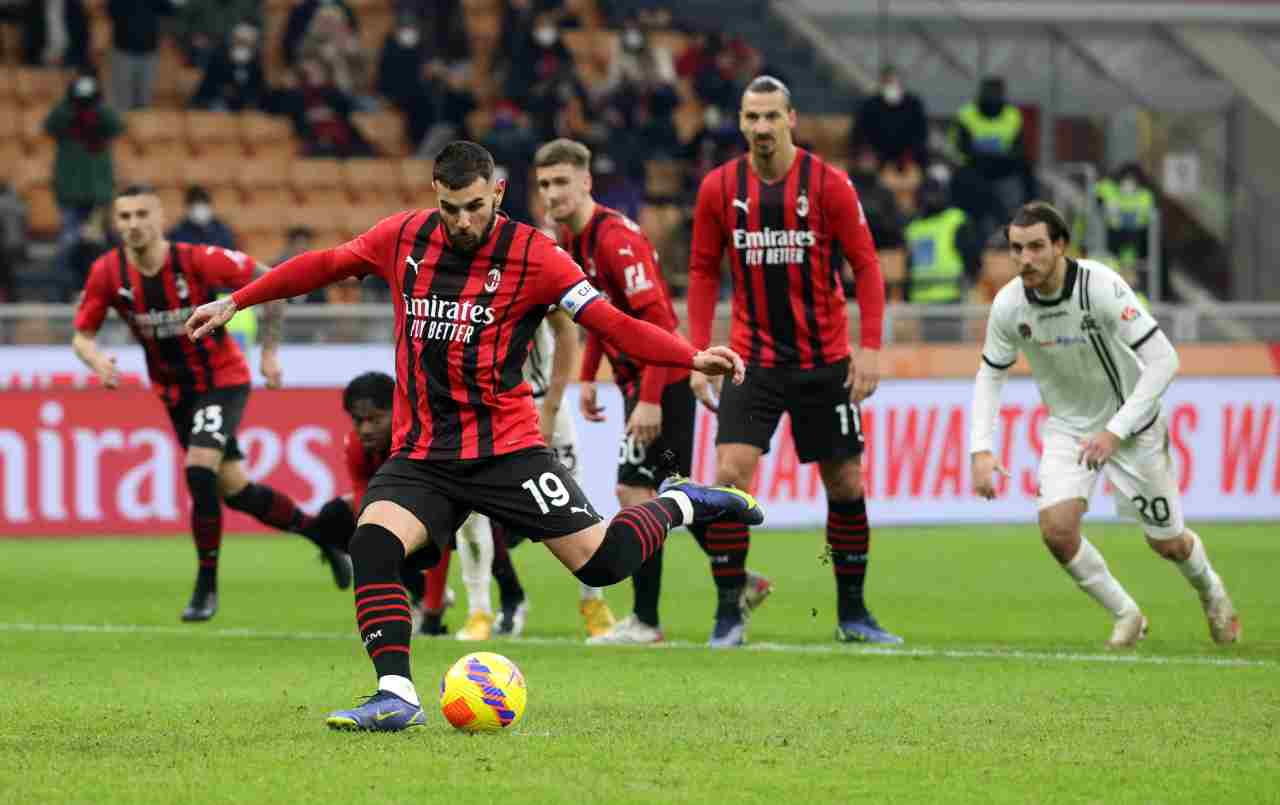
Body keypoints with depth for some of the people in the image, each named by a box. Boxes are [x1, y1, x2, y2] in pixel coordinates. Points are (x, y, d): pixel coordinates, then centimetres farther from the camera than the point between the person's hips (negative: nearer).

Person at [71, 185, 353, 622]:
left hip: (222, 378, -5)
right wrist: (97, 360, -27)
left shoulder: (198, 260, -24)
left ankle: (206, 586, -9)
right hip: (174, 391, 5)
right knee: (232, 489, 10)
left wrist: (269, 351, -12)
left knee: (199, 470, -24)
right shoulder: (108, 273, -13)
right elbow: (81, 336, -4)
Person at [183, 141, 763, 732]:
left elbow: (611, 323, -11)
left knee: (603, 562, -9)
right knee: (373, 543, -24)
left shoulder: (531, 255, -9)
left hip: (505, 448, -3)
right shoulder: (403, 238, 2)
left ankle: (681, 504, 22)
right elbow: (323, 266, 18)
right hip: (420, 454, 3)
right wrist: (235, 303, 20)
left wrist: (693, 358, -25)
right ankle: (396, 697, -22)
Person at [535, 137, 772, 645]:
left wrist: (650, 399, -26)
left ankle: (645, 621, -4)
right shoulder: (571, 239, 7)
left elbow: (659, 321, -25)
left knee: (635, 492, -10)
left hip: (662, 382, -10)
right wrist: (587, 378, 16)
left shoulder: (615, 238, -22)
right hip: (637, 380, 10)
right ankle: (741, 583, 29)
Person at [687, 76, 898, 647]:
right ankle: (729, 612, -6)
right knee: (729, 474, -15)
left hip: (825, 361, 0)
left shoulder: (828, 184, -7)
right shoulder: (719, 188, -2)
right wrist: (699, 354, -1)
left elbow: (865, 264, -4)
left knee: (845, 483, 5)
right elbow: (703, 272, 6)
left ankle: (852, 613, 20)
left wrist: (869, 347, -12)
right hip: (754, 359, 0)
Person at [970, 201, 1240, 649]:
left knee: (1167, 544, 7)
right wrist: (981, 449, -12)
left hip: (1132, 423, -3)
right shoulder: (1009, 305, -15)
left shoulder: (1101, 287, -29)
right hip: (1068, 427, 3)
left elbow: (1164, 360, -28)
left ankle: (1210, 591, 43)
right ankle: (1125, 616, 4)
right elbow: (990, 376, 1)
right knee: (1056, 527, -20)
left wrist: (1115, 431, -34)